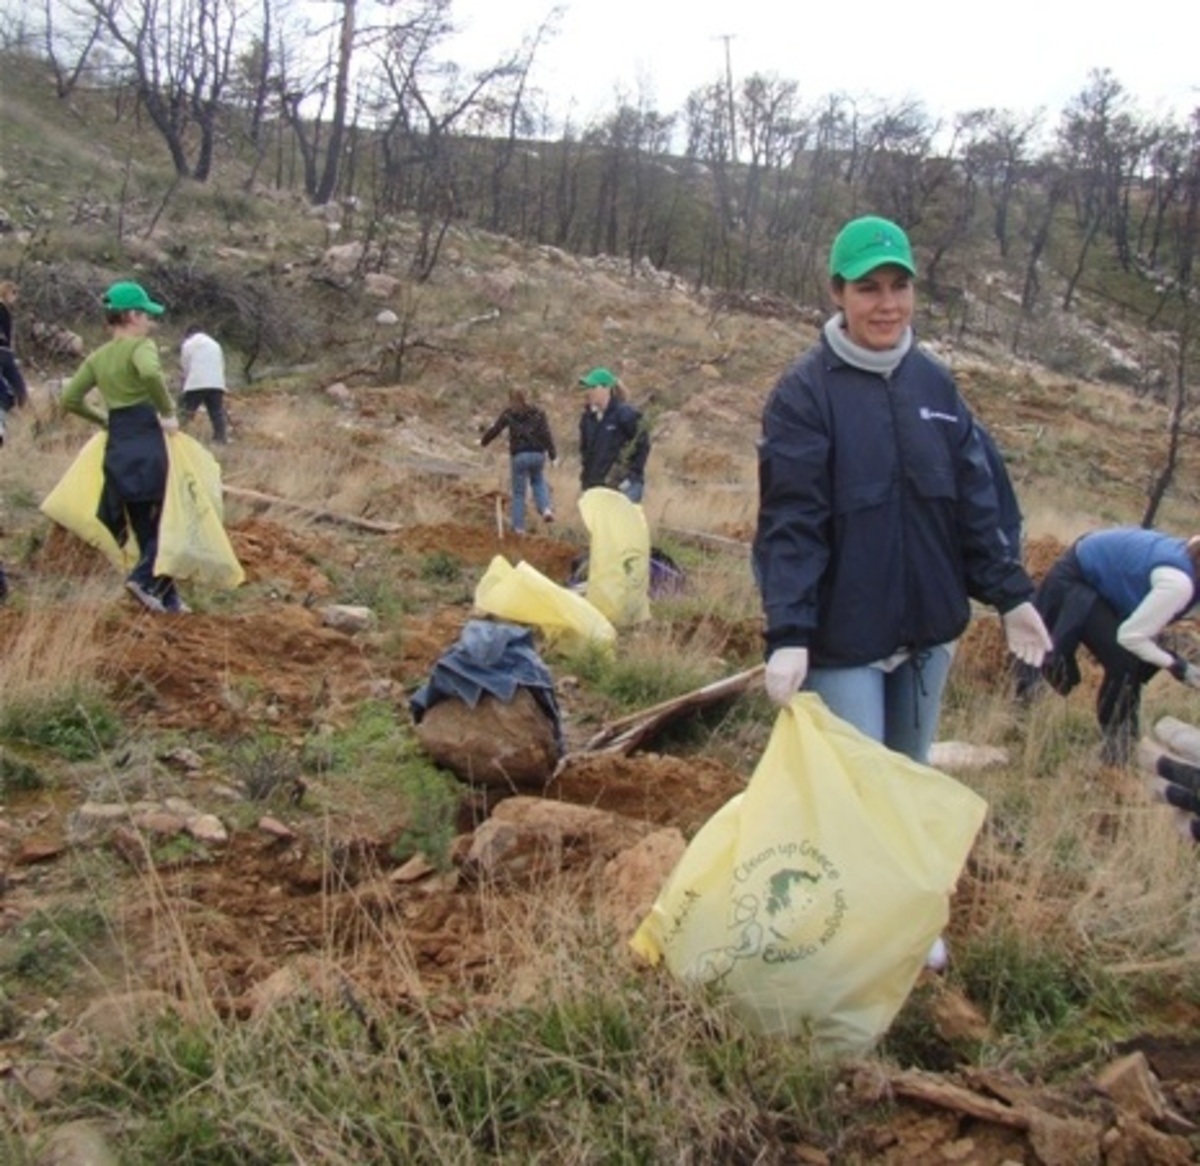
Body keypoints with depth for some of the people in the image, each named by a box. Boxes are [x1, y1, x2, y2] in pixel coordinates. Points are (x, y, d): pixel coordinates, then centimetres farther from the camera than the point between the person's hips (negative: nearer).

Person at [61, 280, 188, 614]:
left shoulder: (97, 357, 13)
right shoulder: (140, 346, -7)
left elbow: (70, 399, 12)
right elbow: (151, 373, -30)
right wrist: (168, 412, -18)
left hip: (117, 447, 7)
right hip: (147, 442, -7)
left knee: (145, 526, 13)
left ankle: (167, 598, 14)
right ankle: (145, 578, -18)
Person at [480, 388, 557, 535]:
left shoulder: (508, 414, 2)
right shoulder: (538, 413, 5)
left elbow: (494, 430, 9)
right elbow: (547, 434, -3)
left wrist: (483, 441, 27)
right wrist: (553, 455, -1)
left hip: (519, 455, -2)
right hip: (538, 454, 2)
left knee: (519, 492, 8)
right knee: (538, 481, 27)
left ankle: (519, 526, 10)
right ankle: (546, 509, 3)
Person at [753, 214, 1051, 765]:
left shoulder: (935, 383, 6)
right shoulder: (804, 391, -10)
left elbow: (975, 502, 10)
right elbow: (790, 520, -16)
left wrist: (1011, 594, 6)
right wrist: (788, 634, -24)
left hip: (927, 627, 6)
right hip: (842, 633, -5)